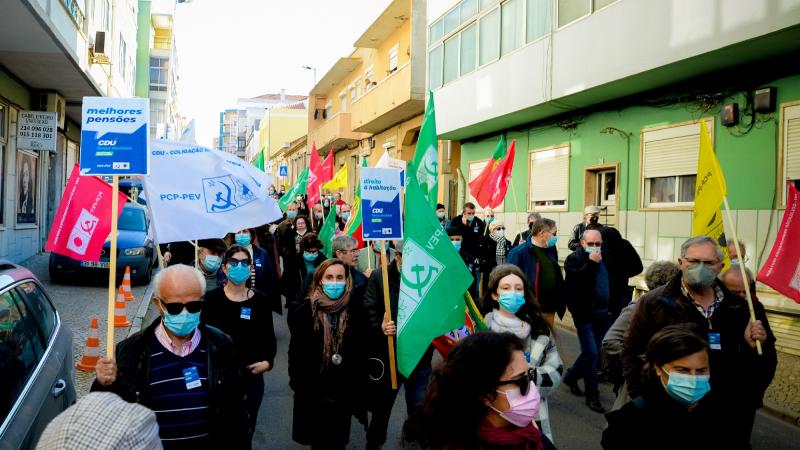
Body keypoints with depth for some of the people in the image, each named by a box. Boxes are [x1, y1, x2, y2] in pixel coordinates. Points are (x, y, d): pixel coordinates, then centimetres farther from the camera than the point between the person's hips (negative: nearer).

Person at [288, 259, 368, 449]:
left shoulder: (356, 310, -5)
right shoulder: (304, 310, -9)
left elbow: (362, 351, 0)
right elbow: (296, 351, -6)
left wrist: (359, 389, -1)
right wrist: (297, 384, -7)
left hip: (344, 393, 1)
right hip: (313, 393, -1)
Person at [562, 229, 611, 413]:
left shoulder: (605, 259, 11)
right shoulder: (574, 259, -6)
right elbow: (574, 280, -24)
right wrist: (591, 263, -22)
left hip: (603, 313, 6)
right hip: (584, 313, -6)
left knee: (591, 352, 14)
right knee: (591, 353, -5)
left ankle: (571, 377, 37)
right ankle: (592, 396, 7)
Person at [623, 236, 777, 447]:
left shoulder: (739, 308, 4)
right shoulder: (653, 303, -6)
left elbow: (766, 368, 10)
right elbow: (632, 354, -5)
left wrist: (757, 346, -11)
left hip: (729, 421, 3)